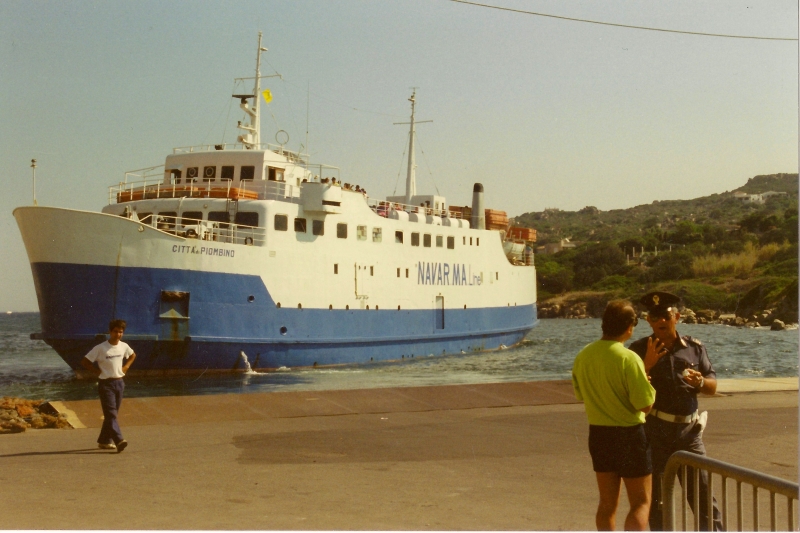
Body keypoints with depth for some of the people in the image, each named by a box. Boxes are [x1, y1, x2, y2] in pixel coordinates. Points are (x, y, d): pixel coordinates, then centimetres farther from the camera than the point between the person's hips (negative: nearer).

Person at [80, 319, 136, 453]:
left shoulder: (124, 346, 4)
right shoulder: (100, 348, -11)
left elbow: (133, 355, 25)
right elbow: (84, 362, -6)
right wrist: (98, 372, -8)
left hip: (119, 383, 6)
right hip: (106, 384, -6)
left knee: (112, 414, 11)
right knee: (111, 413, -13)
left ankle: (104, 441, 21)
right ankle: (119, 441, -24)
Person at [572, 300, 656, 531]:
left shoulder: (583, 356, 0)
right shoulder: (628, 358, -20)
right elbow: (645, 404, -19)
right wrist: (647, 380, -1)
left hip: (598, 433, 6)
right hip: (629, 434, -6)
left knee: (607, 502, 17)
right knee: (641, 503, 5)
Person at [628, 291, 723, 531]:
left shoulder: (694, 347, 6)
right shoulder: (640, 349, -2)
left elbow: (713, 386, 10)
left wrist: (700, 382, -12)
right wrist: (648, 365, -21)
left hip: (689, 430, 2)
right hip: (654, 430, -2)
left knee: (702, 491, 4)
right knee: (657, 495, 6)